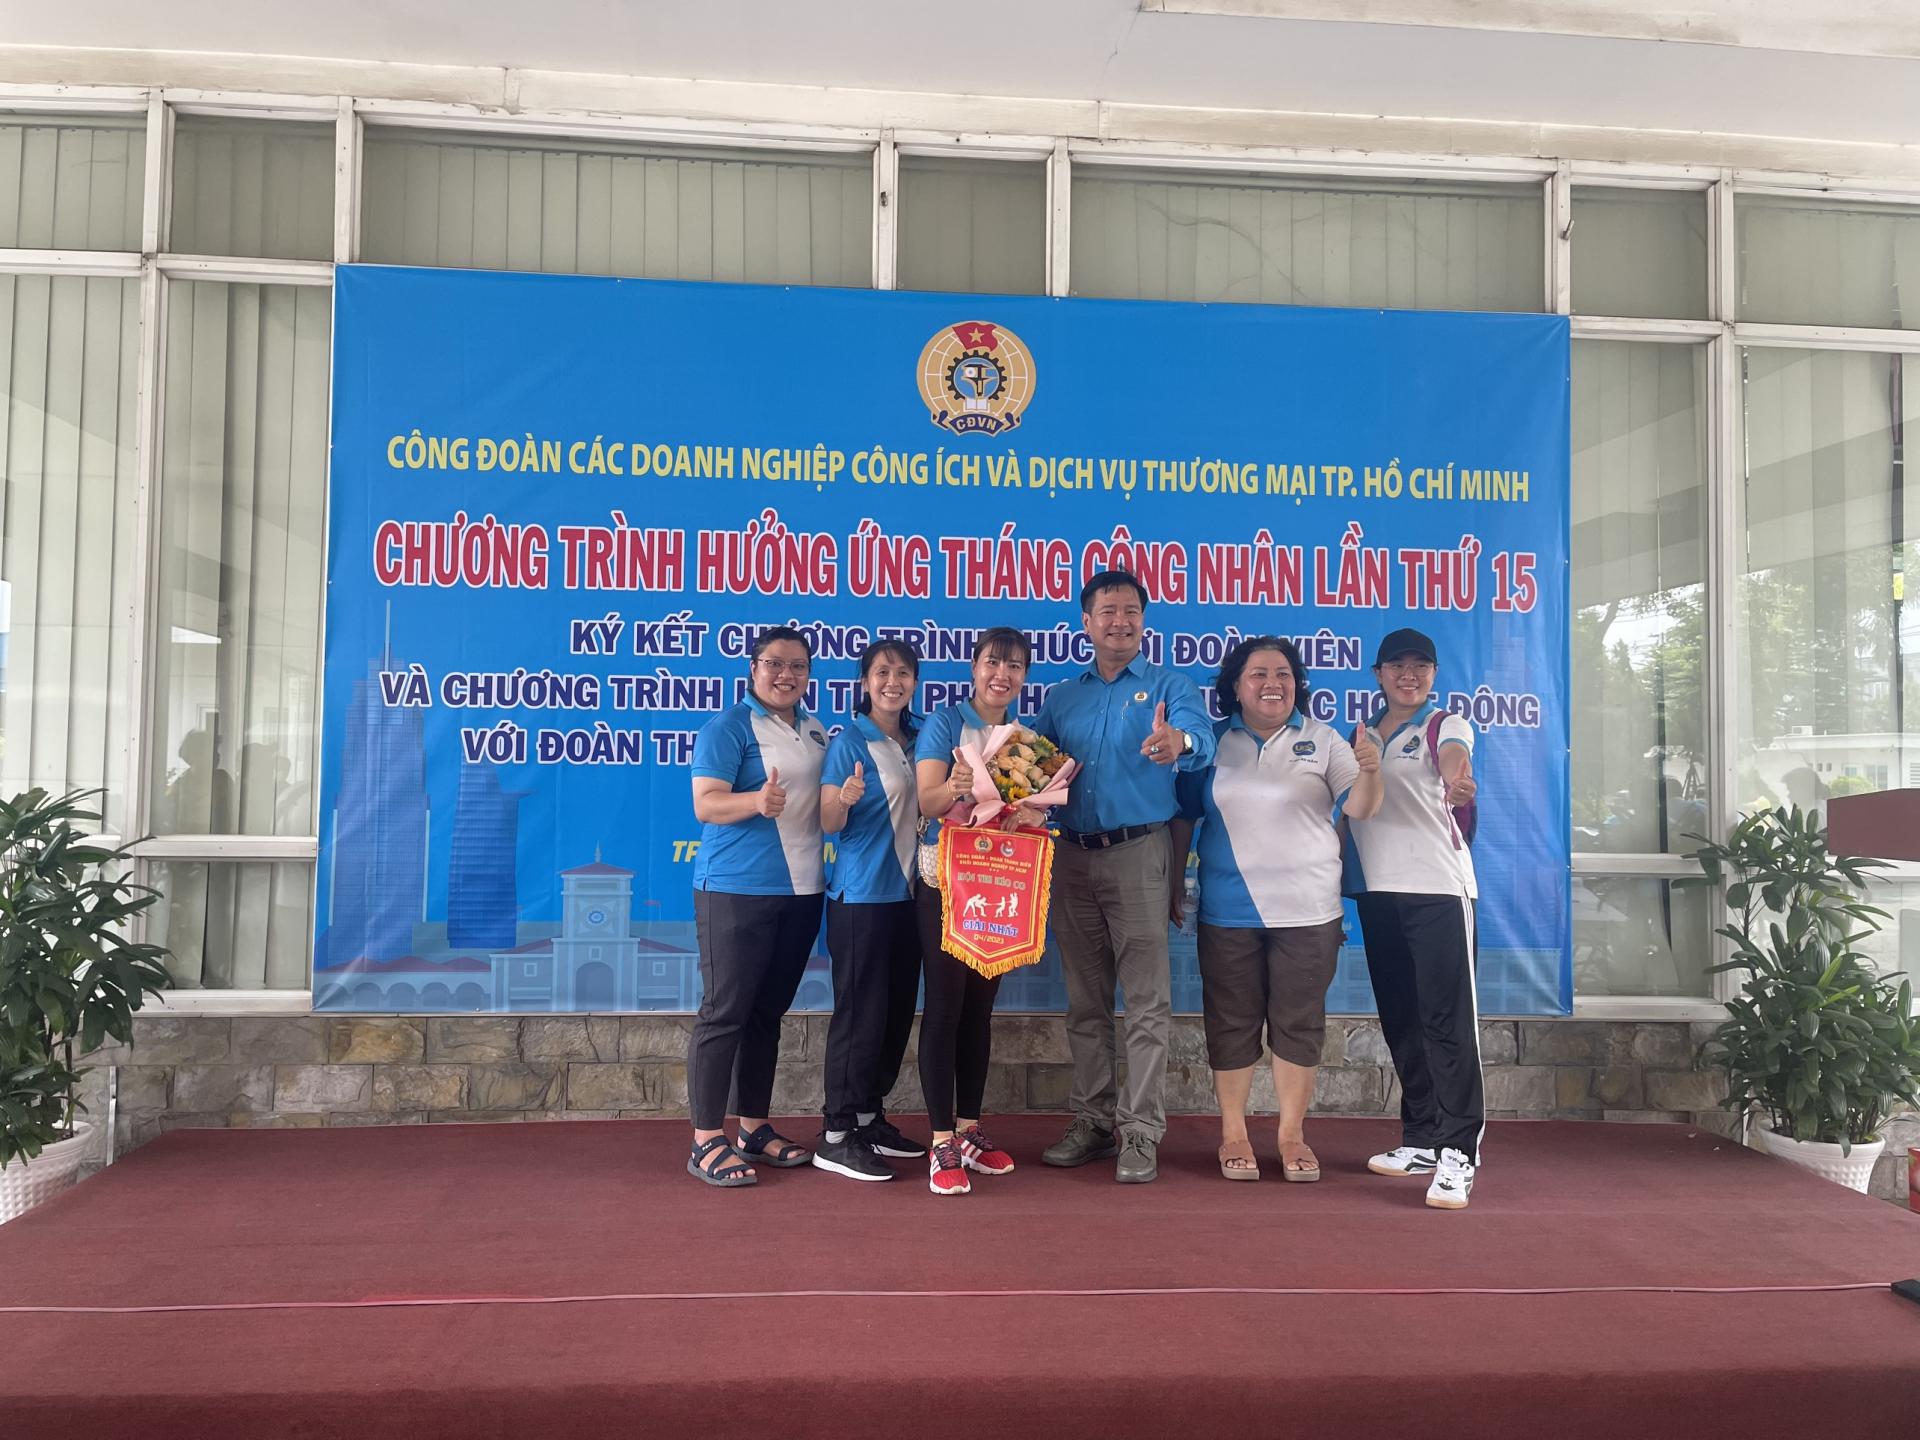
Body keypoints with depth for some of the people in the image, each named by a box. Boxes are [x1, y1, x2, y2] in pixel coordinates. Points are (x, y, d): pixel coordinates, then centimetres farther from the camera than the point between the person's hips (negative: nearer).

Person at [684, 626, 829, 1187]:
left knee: (768, 1013, 13)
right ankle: (707, 1142, 3)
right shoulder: (728, 726, -7)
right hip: (737, 890, -7)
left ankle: (754, 1126, 23)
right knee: (724, 1013, -4)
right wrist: (758, 801, -34)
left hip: (802, 890, 7)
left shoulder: (815, 731, 15)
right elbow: (706, 804, -17)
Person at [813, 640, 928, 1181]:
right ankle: (836, 1136, 4)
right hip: (861, 894, -7)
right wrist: (845, 798, -34)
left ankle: (870, 1117, 24)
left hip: (907, 892, 7)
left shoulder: (915, 742, 10)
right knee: (860, 1012, -5)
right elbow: (829, 823, -13)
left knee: (897, 1010, 11)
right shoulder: (849, 740, -8)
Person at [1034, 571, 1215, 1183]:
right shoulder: (1059, 699, 16)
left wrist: (1177, 740, -41)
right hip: (1072, 857, 4)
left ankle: (1141, 1132, 1)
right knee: (1085, 1001, 10)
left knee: (1146, 1001, -5)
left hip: (1138, 854, -4)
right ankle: (1093, 1121, 20)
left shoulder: (1168, 686, 4)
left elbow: (1200, 735, -17)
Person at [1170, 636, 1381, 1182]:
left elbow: (1359, 807, -6)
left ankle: (1292, 1135, 18)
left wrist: (1369, 771, -27)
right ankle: (1233, 1134, 18)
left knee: (1299, 1023, 6)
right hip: (1229, 910, 0)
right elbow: (1184, 817, 9)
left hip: (1307, 910, 0)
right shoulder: (1213, 744, 4)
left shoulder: (1322, 740, 2)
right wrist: (1174, 881, 7)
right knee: (1232, 1022, 7)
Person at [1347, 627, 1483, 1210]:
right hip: (1378, 892, 6)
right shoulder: (1360, 737, 16)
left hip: (1438, 888, -5)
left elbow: (1454, 757, -24)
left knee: (1448, 1021, -9)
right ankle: (1422, 1140, 22)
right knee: (1400, 1021, 11)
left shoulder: (1446, 726, 0)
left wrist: (1457, 778, -48)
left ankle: (1458, 1152, -5)